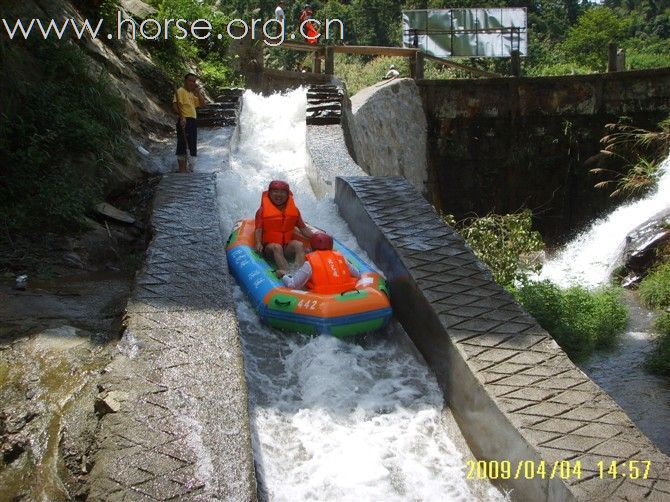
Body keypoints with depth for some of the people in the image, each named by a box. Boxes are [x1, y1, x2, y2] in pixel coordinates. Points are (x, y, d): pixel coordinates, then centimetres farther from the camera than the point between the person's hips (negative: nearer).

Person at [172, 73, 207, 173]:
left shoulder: (192, 94, 22)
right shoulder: (180, 91, -5)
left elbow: (202, 104, 18)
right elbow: (175, 105, -19)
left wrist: (198, 92, 7)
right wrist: (181, 117, -31)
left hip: (193, 121, 10)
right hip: (184, 121, -10)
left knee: (192, 146, 12)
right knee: (183, 144, -10)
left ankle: (187, 168, 20)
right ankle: (182, 169, -10)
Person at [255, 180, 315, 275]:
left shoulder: (294, 210, 13)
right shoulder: (263, 210, 3)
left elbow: (303, 228, 12)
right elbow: (258, 229, -6)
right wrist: (258, 243, -26)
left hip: (287, 246, 3)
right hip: (269, 246, -3)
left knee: (299, 245, -27)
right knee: (276, 247, -35)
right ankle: (286, 271, -60)